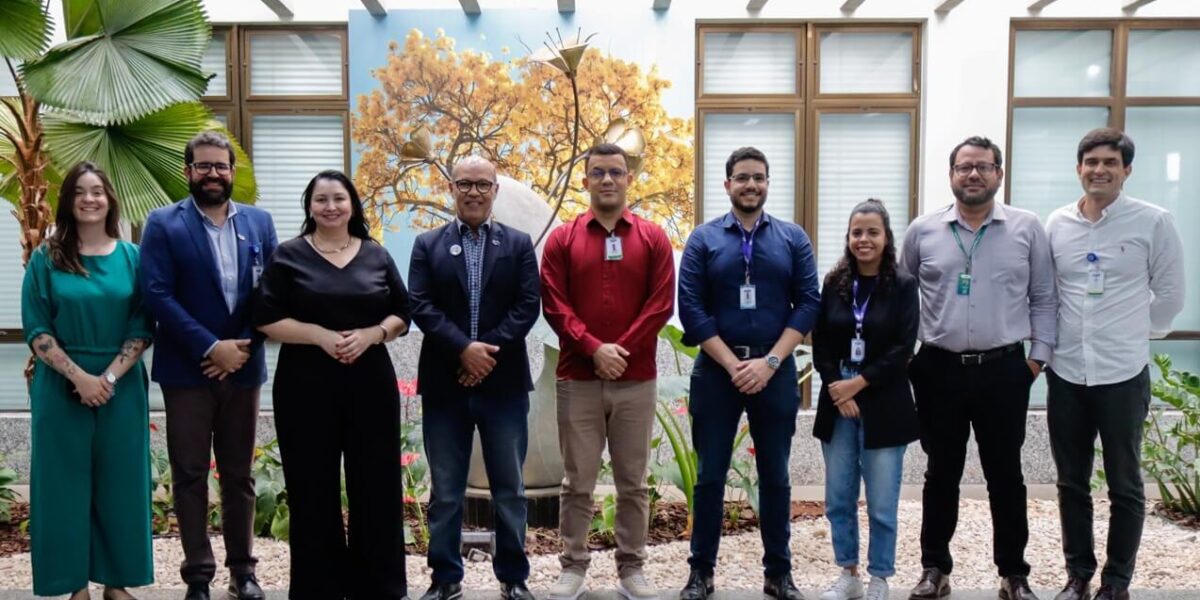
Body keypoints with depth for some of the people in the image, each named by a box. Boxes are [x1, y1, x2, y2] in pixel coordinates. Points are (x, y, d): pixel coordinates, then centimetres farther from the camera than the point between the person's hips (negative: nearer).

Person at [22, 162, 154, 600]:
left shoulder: (131, 257, 3)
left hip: (121, 388, 1)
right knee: (67, 482, 5)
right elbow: (36, 330, -3)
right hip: (62, 389, -1)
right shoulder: (46, 258, 1)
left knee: (119, 482, 6)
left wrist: (110, 377, -12)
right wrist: (79, 375, -14)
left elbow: (142, 327, 0)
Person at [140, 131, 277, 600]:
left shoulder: (259, 222, 7)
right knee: (190, 475, 4)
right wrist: (211, 347, -17)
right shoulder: (163, 224, -2)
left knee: (239, 474, 11)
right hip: (187, 369, -2)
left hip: (243, 365, 3)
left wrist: (242, 347, -8)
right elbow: (157, 296, -11)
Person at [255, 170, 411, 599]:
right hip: (306, 385, -1)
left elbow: (402, 314, 8)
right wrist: (320, 335, -15)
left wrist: (371, 334, -11)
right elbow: (267, 320, -2)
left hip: (370, 383, 2)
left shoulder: (377, 255, 8)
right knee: (314, 489, 6)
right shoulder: (289, 255, 2)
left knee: (376, 484, 6)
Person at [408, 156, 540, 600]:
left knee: (509, 488, 8)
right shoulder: (428, 245, 7)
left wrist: (489, 351, -15)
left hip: (504, 382, 0)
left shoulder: (518, 244, 6)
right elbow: (420, 307, -4)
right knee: (445, 491, 9)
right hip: (444, 384, 0)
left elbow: (528, 306, -3)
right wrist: (464, 348, -16)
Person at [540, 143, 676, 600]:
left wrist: (622, 349, -12)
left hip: (637, 380, 1)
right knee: (577, 482, 6)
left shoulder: (653, 238, 5)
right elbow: (553, 305, -3)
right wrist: (593, 349, -14)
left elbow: (662, 303, -3)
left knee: (633, 482, 8)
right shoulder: (562, 240, 5)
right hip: (577, 379, 0)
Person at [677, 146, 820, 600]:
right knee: (710, 475, 6)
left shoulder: (793, 238, 4)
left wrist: (769, 362, -11)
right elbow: (691, 309, -5)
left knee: (775, 476, 10)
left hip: (776, 370, 1)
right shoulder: (703, 239, 2)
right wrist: (733, 364, -12)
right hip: (716, 370, -1)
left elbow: (808, 304, -2)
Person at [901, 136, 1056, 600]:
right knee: (941, 474, 10)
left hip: (1003, 371, 0)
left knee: (1005, 475, 9)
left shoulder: (1027, 228, 1)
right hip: (939, 370, 1)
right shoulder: (922, 231, 2)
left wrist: (1039, 355, 0)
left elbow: (1043, 298, 5)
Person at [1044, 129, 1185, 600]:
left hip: (1123, 374, -3)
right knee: (1072, 483, 12)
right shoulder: (1056, 224, 4)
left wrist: (1135, 334, 7)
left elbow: (1170, 293, 2)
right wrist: (1049, 342, 10)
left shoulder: (1153, 222, -5)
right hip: (1066, 373, 3)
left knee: (1125, 485, 8)